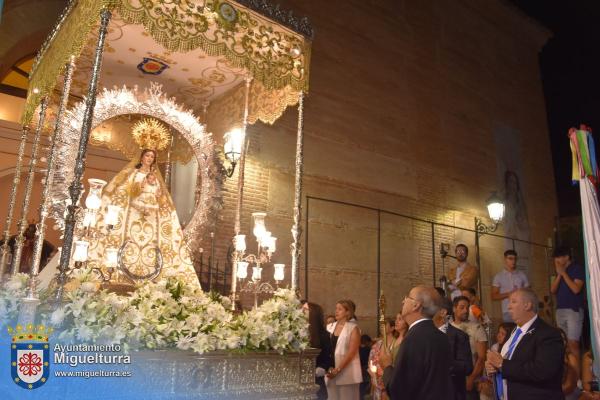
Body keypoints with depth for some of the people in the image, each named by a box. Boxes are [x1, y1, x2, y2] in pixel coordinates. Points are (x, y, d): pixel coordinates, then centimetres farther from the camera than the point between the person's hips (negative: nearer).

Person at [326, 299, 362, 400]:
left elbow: (351, 353, -13)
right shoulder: (330, 327, 9)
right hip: (331, 371, 5)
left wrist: (338, 369, -19)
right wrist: (330, 369, -3)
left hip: (347, 373, -5)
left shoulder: (353, 328, -6)